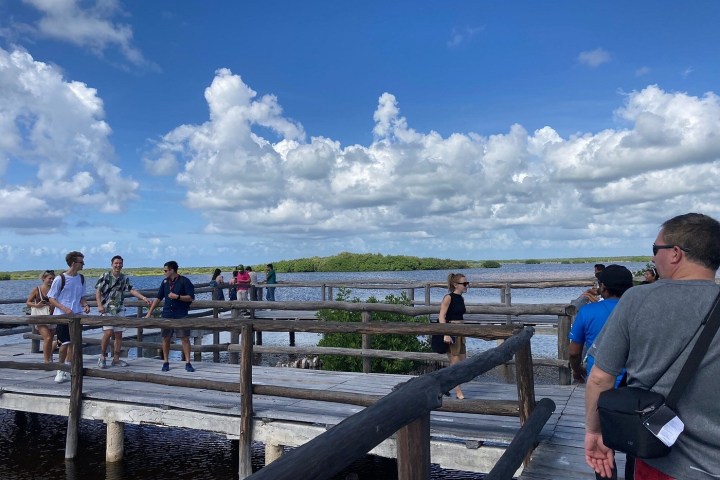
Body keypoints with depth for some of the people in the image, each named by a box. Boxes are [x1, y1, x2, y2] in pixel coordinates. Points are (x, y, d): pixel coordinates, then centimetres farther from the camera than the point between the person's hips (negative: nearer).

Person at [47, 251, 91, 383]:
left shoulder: (81, 278, 8)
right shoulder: (60, 279, -9)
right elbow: (51, 299, -6)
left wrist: (85, 305, -2)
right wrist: (65, 309, -19)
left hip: (76, 315, 5)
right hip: (62, 316, -5)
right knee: (65, 344, -6)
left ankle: (68, 371, 16)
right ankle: (60, 371, 11)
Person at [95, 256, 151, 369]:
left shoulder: (124, 278, 8)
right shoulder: (105, 276, -2)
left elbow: (131, 290, -1)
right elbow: (98, 291, -4)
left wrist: (143, 298, -16)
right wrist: (99, 305, -16)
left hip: (119, 310, 4)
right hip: (107, 309, -4)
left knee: (119, 335, 5)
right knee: (108, 332, -15)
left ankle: (116, 359, 13)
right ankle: (102, 357, 2)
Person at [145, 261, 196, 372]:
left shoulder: (184, 281, -6)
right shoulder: (165, 282, 9)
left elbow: (191, 297, -8)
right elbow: (158, 298, 13)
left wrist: (177, 297, -18)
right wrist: (149, 313, 11)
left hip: (181, 315, -5)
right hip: (167, 314, 5)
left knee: (185, 338, -6)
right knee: (165, 338, 6)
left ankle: (188, 363, 0)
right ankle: (165, 362, 18)